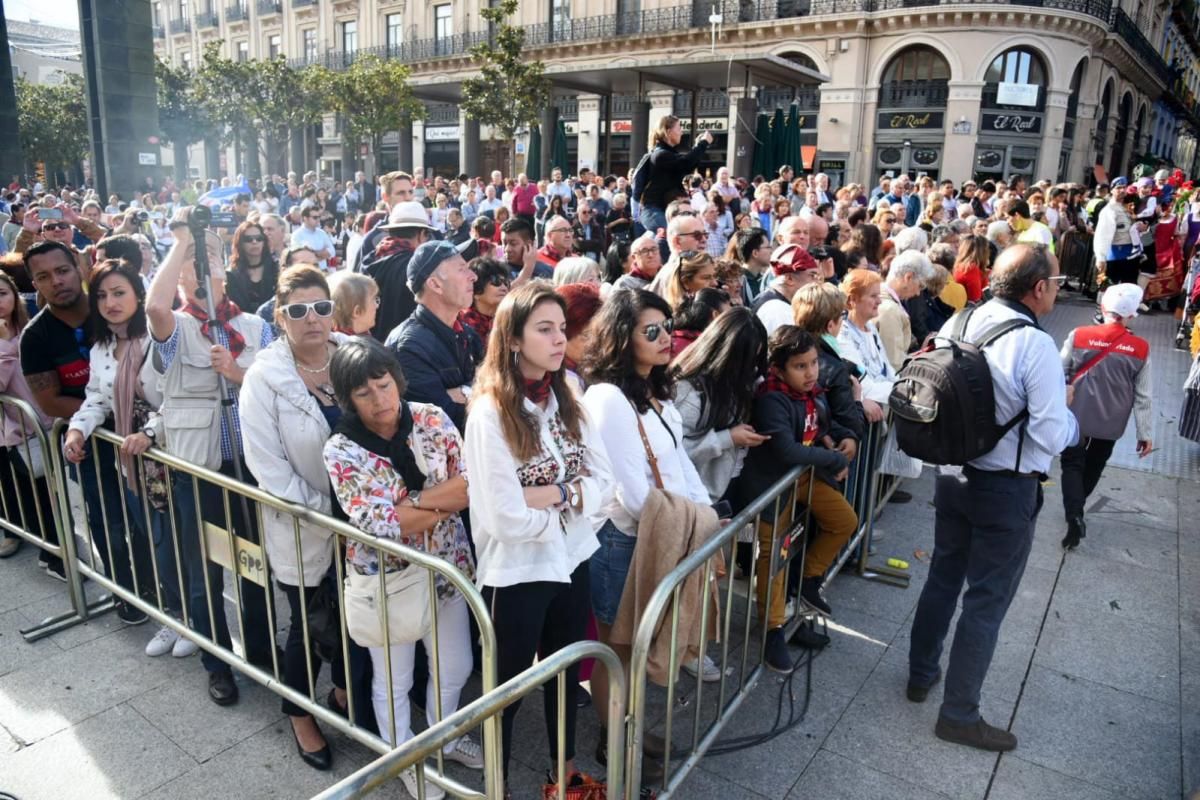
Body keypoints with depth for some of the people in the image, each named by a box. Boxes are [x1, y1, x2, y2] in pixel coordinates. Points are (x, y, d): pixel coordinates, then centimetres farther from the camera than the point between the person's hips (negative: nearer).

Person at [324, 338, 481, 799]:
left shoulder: (432, 419, -8)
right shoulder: (342, 450, -17)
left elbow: (474, 482, -12)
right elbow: (379, 527, -25)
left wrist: (413, 503, -24)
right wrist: (446, 501, -22)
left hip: (447, 567, 3)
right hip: (385, 578, -3)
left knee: (456, 667, 20)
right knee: (393, 680, 18)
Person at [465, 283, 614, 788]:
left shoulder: (567, 400, -1)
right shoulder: (490, 412, -21)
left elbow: (603, 483, -4)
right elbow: (506, 519, -25)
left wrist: (553, 493, -19)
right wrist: (571, 505, -11)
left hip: (571, 560, 6)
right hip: (516, 572, -6)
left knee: (566, 671, 25)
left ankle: (565, 766, 49)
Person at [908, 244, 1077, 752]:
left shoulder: (959, 323, -3)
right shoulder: (1036, 345, -21)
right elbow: (1052, 438, -20)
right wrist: (1071, 418, 1)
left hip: (954, 475, 6)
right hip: (1008, 489, -6)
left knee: (943, 577, 21)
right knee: (987, 600, 7)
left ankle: (920, 675, 38)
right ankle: (958, 714, 20)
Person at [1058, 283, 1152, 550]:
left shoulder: (1078, 336, -15)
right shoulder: (1141, 349, -11)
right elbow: (1142, 396, -7)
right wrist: (1144, 434, 1)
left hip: (1076, 416, -1)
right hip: (1111, 423, 2)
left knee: (1072, 465, 9)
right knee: (1093, 467, 21)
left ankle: (1074, 516, -9)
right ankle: (1076, 506, 37)